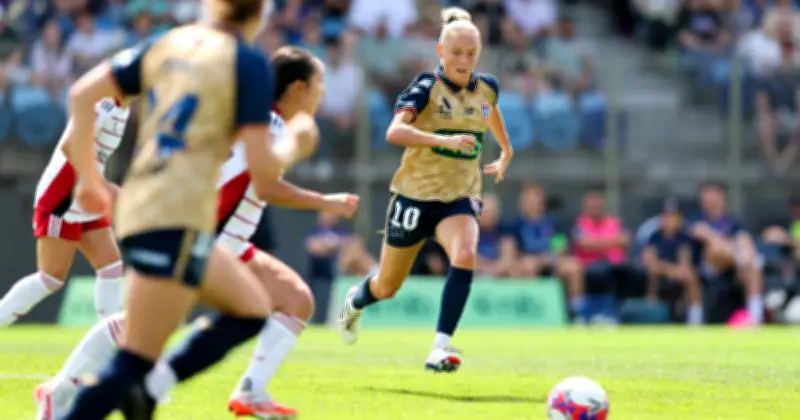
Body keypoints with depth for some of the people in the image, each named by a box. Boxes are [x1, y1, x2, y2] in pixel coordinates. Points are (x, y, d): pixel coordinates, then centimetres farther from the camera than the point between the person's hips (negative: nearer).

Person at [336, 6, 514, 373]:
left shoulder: (486, 87, 1)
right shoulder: (427, 86, -14)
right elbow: (394, 132, -30)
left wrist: (506, 151, 35)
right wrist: (444, 140, -41)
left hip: (461, 197, 3)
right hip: (416, 193, -3)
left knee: (465, 256, -31)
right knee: (387, 288, 12)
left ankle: (440, 349, -30)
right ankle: (356, 301, 50)